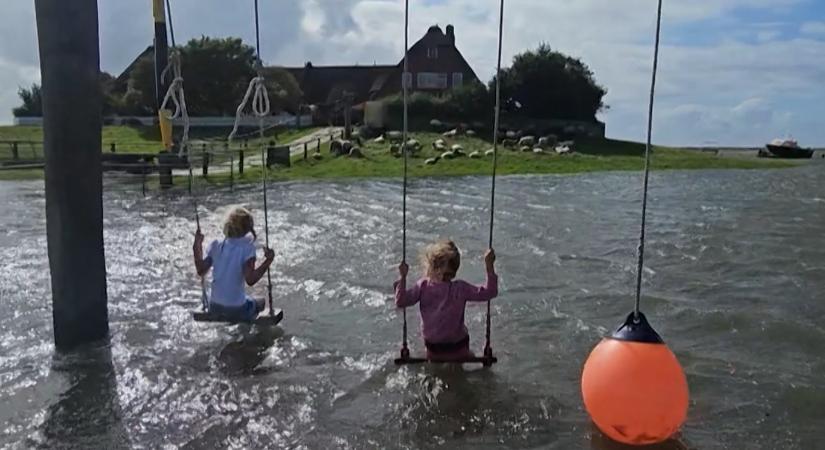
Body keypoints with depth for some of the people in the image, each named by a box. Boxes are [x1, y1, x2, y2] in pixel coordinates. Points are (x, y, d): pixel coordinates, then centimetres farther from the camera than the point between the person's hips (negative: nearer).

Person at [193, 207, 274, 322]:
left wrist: (197, 246, 12)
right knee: (260, 303, 25)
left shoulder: (216, 245, -2)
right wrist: (268, 261, -21)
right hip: (237, 310, -4)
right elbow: (250, 280, -23)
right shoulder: (247, 248, -15)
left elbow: (201, 271, 5)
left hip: (214, 308, 5)